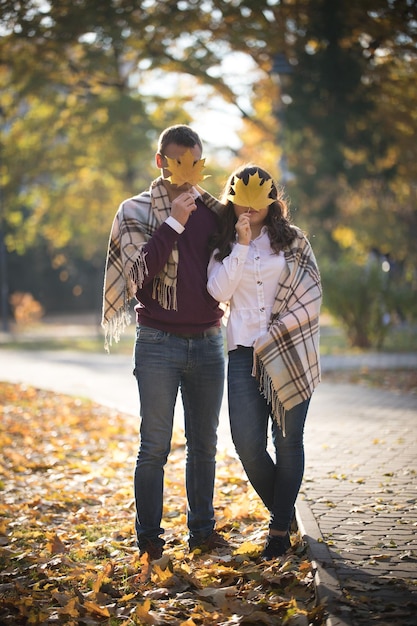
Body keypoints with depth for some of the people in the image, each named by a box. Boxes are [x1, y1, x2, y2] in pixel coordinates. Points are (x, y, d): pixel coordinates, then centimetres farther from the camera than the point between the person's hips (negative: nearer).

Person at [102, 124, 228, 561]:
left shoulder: (214, 210, 10)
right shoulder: (136, 211, 1)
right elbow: (139, 271, -12)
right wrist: (174, 223, -15)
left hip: (208, 341, 3)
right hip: (159, 342, -3)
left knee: (204, 443, 10)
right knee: (155, 446, -1)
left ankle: (203, 530, 20)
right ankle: (149, 541, 8)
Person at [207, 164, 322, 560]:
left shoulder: (293, 241, 5)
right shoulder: (223, 245, 10)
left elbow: (310, 296, 0)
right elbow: (219, 291, -4)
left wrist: (273, 338, -6)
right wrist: (240, 246, -10)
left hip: (290, 353, -1)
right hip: (244, 352, 1)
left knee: (288, 440, 1)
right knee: (247, 443, -6)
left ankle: (280, 527, 12)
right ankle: (283, 510, 19)